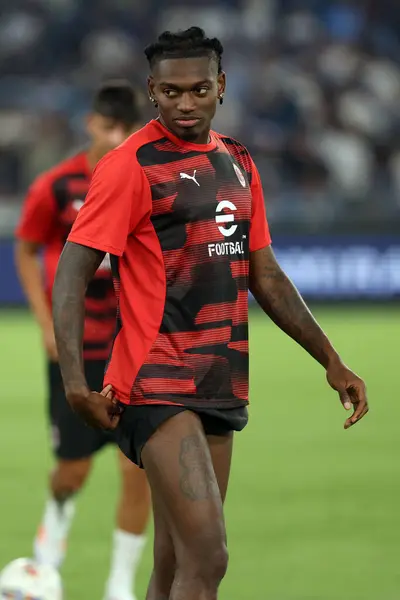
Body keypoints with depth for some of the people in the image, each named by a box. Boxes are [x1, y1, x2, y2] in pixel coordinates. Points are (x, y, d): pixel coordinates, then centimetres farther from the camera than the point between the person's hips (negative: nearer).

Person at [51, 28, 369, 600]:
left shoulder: (238, 164, 16)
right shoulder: (132, 165, -7)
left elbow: (266, 277, 23)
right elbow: (72, 272, -11)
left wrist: (332, 361, 20)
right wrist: (75, 382, -21)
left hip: (221, 385, 7)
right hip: (156, 384, -7)